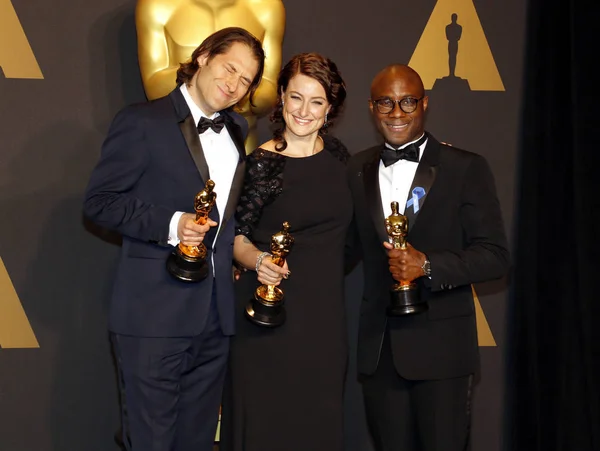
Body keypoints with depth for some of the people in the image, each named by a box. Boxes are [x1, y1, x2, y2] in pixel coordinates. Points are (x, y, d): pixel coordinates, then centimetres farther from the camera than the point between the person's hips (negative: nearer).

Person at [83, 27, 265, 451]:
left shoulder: (238, 130, 14)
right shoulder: (142, 122, -6)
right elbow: (99, 200, -8)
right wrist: (170, 224, -19)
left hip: (216, 314, 6)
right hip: (155, 312, -6)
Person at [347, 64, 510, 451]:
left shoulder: (466, 169, -3)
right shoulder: (358, 169, 10)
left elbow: (495, 256, -7)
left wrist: (428, 264, -21)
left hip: (441, 346, -4)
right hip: (378, 347, 4)